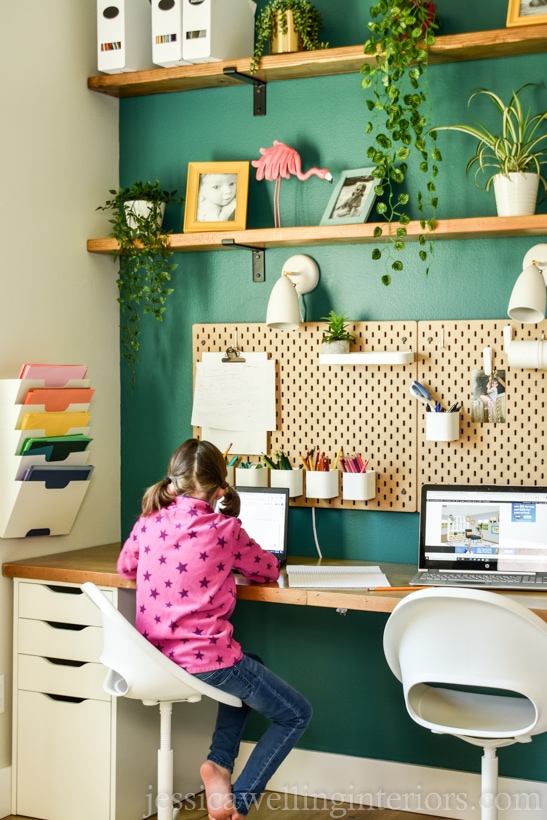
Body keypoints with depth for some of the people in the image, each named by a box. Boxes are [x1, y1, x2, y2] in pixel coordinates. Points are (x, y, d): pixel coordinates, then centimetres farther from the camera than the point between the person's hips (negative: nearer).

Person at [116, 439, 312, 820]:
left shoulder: (149, 523, 2)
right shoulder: (225, 529, -9)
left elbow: (125, 567, 21)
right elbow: (269, 569, 8)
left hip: (156, 660, 6)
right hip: (206, 660, -6)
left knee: (246, 670, 34)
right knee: (297, 714, 13)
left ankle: (220, 763, 16)